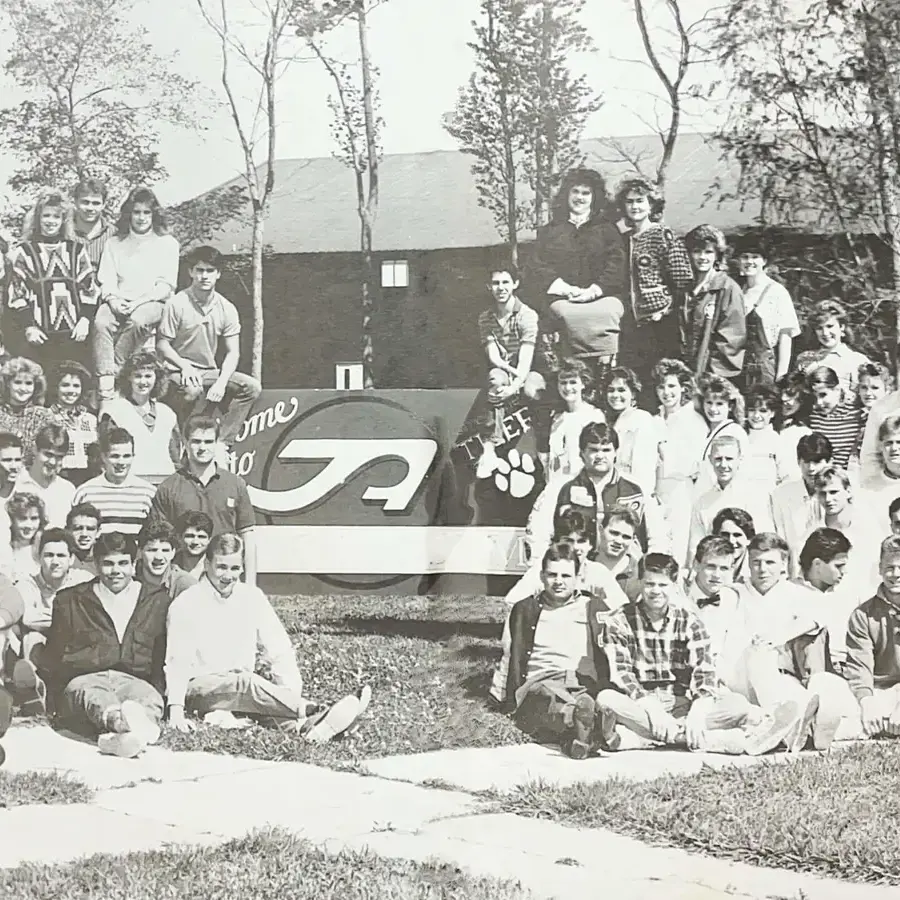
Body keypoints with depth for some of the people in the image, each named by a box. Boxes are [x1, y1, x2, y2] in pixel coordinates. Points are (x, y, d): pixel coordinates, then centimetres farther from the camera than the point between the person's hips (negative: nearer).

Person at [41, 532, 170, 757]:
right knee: (92, 694, -38)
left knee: (150, 698, -36)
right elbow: (53, 660, 16)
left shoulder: (157, 600, 18)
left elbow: (165, 657, 17)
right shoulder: (69, 601, 16)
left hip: (135, 681, 1)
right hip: (84, 681, -1)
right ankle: (121, 721, -72)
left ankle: (117, 737, -68)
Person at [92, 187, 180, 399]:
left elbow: (166, 286, 0)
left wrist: (140, 302, -15)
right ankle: (106, 384, -41)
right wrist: (113, 299, -13)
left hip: (153, 303, -2)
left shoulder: (167, 243, 9)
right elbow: (107, 280, 10)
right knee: (101, 322, -32)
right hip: (119, 303, 2)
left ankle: (114, 371, -30)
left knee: (137, 320, -38)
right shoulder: (114, 243, 18)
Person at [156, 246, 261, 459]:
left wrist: (221, 382, -15)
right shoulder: (176, 304, -8)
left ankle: (221, 442, -18)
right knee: (192, 390, -38)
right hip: (179, 371, -5)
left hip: (210, 372, 5)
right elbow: (162, 345, -7)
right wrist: (185, 366, -23)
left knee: (252, 386, -15)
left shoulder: (226, 309, 3)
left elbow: (232, 353, 2)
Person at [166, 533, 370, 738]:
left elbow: (279, 651, 3)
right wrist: (176, 709, -26)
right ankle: (311, 717, -54)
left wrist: (289, 696, -13)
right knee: (247, 682, -33)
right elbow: (178, 661, -12)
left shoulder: (252, 597, 6)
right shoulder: (185, 604, -6)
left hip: (243, 687, 5)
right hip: (199, 686, -5)